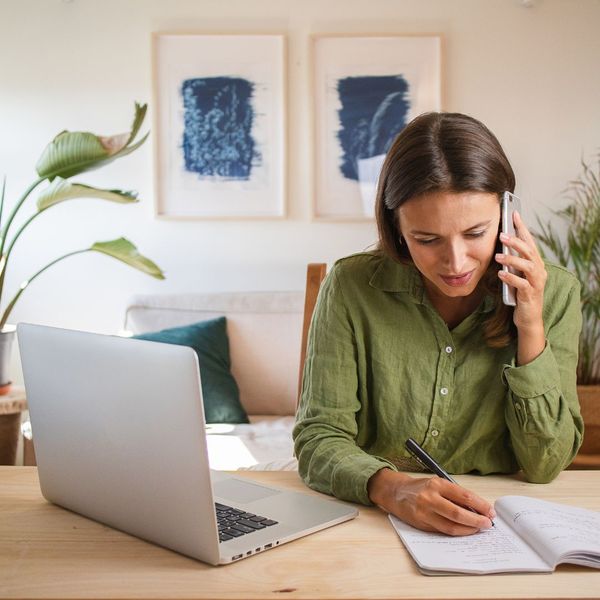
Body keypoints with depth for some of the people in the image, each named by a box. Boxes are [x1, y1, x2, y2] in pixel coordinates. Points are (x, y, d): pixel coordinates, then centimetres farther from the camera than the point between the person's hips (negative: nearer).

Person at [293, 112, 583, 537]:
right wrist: (392, 489, -29)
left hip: (502, 532, 1)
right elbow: (318, 439, -10)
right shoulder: (353, 287, -10)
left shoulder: (554, 293, -5)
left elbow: (545, 466, -5)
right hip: (374, 525, 0)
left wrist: (531, 330, -15)